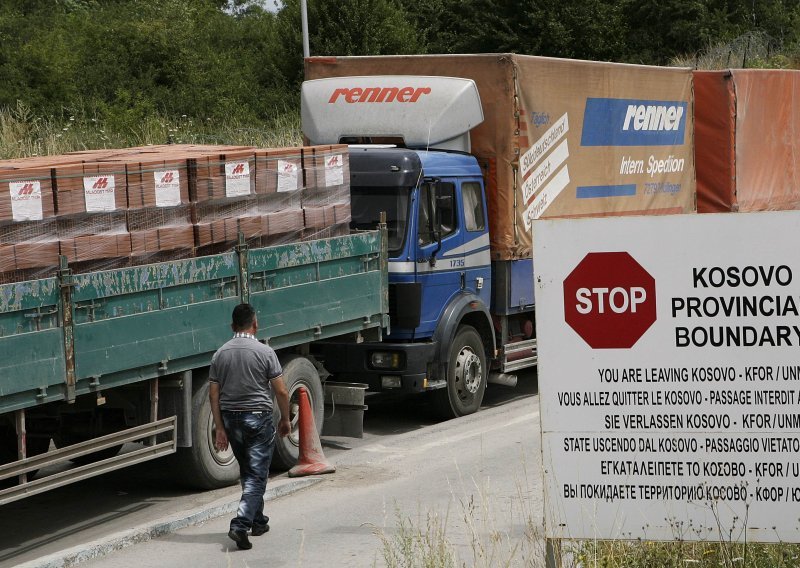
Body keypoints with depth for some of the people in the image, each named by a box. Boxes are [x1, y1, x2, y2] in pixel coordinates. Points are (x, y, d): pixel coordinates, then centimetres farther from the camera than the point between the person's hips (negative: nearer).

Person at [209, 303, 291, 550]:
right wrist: (285, 419, 5)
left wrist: (220, 428, 5)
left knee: (247, 472, 20)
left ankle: (258, 521, 29)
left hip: (231, 418, 5)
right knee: (256, 476, -3)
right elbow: (281, 392, -9)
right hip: (259, 418, -5)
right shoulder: (264, 352, -10)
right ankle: (240, 524, -17)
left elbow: (213, 394, 1)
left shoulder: (220, 354, 2)